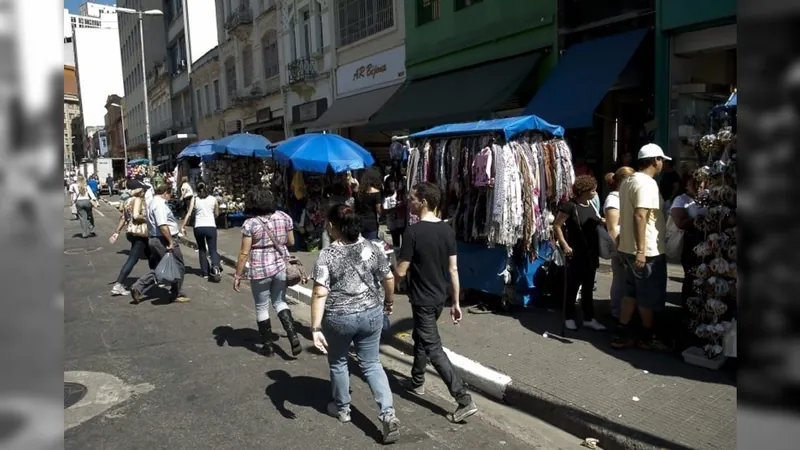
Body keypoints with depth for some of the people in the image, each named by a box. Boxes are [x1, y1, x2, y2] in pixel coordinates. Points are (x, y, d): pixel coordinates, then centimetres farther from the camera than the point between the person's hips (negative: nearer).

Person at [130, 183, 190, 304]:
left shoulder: (152, 202, 17)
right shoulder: (160, 204, -17)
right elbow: (163, 225, -27)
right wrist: (171, 241, -23)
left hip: (154, 239, 10)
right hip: (164, 240, -10)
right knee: (178, 267, 3)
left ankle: (138, 288, 8)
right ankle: (176, 295, 13)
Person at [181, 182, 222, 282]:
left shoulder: (194, 198, 4)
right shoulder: (213, 199, 7)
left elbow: (189, 213, -5)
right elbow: (217, 214, 14)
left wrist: (183, 226, -4)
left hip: (198, 227, 0)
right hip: (211, 227, 0)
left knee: (201, 249, 19)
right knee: (213, 250, 4)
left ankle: (205, 272, 16)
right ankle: (215, 266, -26)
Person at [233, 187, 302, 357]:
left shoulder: (250, 223, -12)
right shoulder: (284, 217, 0)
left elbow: (244, 253, -11)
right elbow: (291, 242, 8)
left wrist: (237, 275, -3)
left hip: (260, 270, -4)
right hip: (281, 267, 4)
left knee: (262, 307, 12)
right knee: (279, 302, 21)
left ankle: (268, 346, 21)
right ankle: (293, 336, 4)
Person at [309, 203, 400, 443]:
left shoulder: (327, 256, -15)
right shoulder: (372, 248, -4)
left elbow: (320, 293, -20)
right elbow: (389, 278, 2)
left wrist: (316, 328, -18)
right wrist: (389, 301, 19)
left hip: (339, 318, -3)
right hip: (371, 314, 3)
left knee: (338, 363, 20)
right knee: (372, 364, 14)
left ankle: (342, 409, 37)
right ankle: (389, 413, 2)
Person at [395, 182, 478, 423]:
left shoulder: (413, 231, -20)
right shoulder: (448, 230, 0)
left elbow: (401, 272, -17)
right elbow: (453, 269, 2)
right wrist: (456, 302, 7)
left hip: (422, 299, -7)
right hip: (440, 298, 8)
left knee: (434, 349, -2)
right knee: (420, 337, 26)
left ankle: (465, 401, -5)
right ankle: (417, 381, 42)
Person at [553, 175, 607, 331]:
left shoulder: (591, 205, 7)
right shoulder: (570, 205, -14)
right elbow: (556, 226, -14)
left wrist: (603, 221, 1)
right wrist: (565, 245, -19)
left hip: (591, 253, 7)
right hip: (576, 254, -7)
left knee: (588, 287, 12)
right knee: (573, 286, 4)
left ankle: (589, 318, 20)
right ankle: (569, 318, 17)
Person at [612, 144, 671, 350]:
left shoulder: (628, 181, 13)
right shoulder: (647, 183, -18)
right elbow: (640, 216, -28)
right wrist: (641, 251, -29)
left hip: (628, 247, 9)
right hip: (648, 250, -9)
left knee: (632, 292, 15)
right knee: (650, 296, 6)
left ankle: (621, 334, 18)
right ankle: (648, 337, 20)